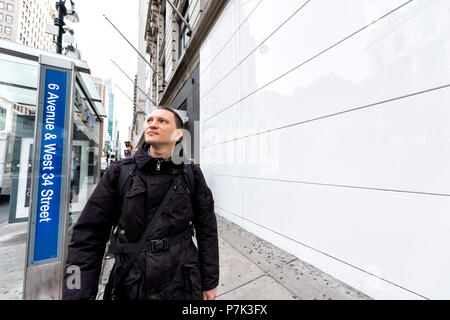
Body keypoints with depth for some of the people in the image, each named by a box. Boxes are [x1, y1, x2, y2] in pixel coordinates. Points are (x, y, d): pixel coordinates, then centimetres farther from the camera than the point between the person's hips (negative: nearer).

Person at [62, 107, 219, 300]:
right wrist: (79, 294, -7)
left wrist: (210, 282, 1)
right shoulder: (119, 172, -6)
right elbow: (89, 236, -3)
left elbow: (206, 231, -4)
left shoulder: (192, 175, -8)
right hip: (129, 288, 1)